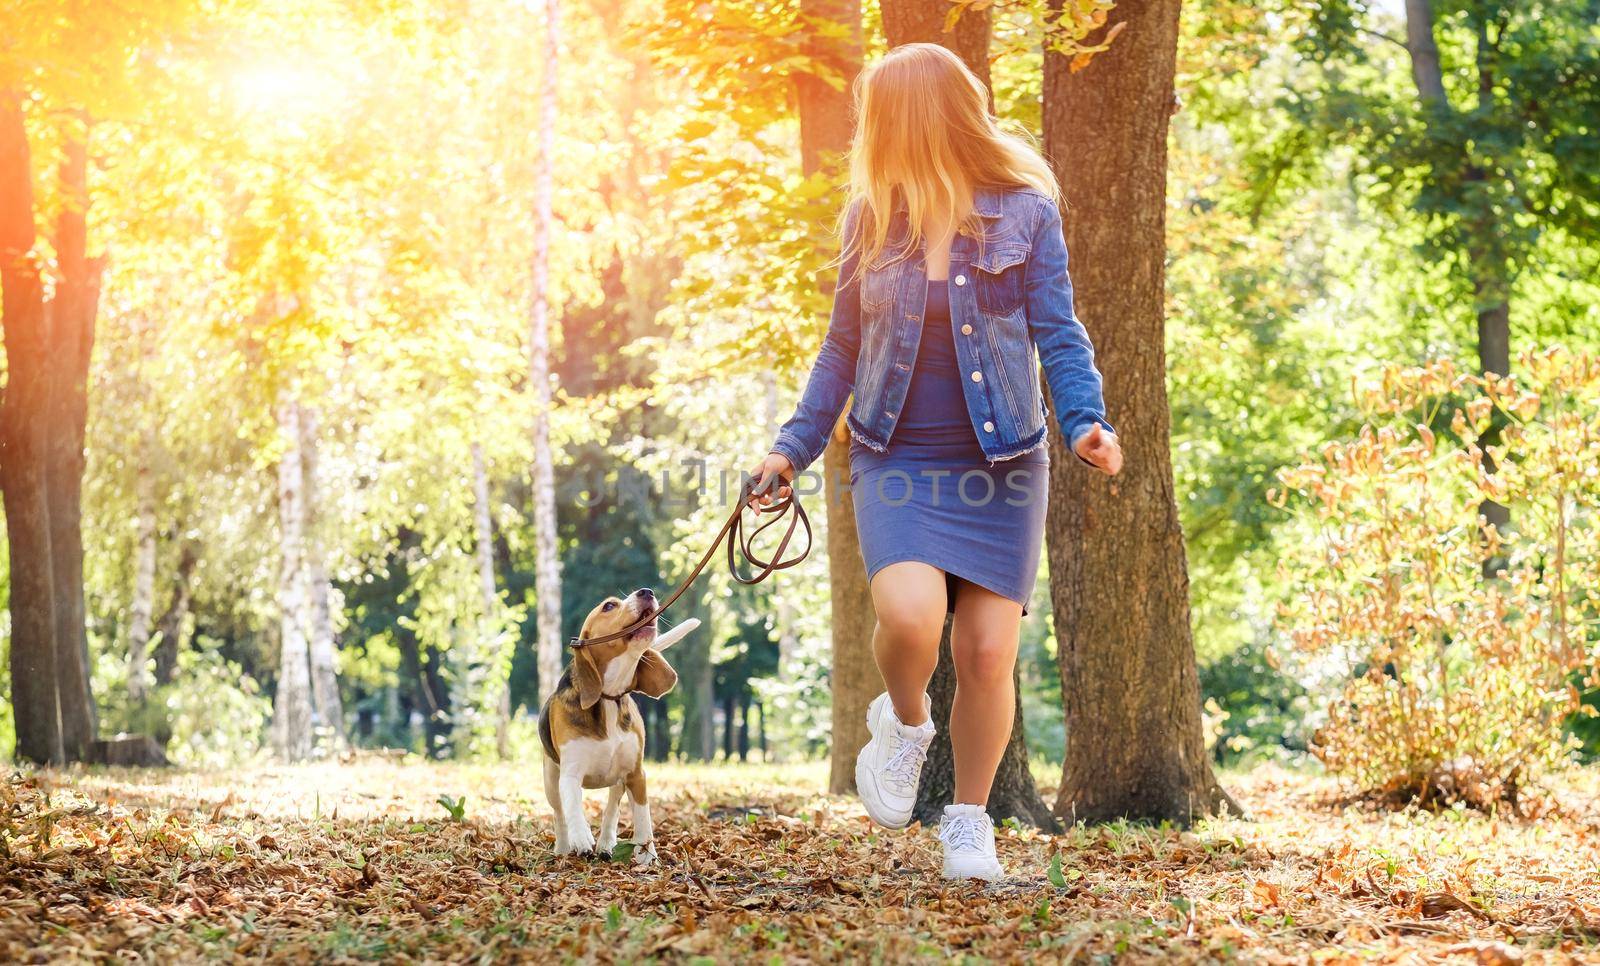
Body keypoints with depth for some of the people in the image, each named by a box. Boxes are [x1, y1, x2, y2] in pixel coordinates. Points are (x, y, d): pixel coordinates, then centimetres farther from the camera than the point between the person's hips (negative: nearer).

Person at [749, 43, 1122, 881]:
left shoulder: (1024, 210, -3)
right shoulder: (870, 218, 5)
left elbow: (1057, 333, -2)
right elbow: (843, 347, 13)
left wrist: (1084, 421, -19)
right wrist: (794, 448, 5)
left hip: (1000, 465, -1)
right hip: (898, 462, 1)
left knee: (988, 653, -3)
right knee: (910, 614, -23)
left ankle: (969, 822, 19)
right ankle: (903, 722, 11)